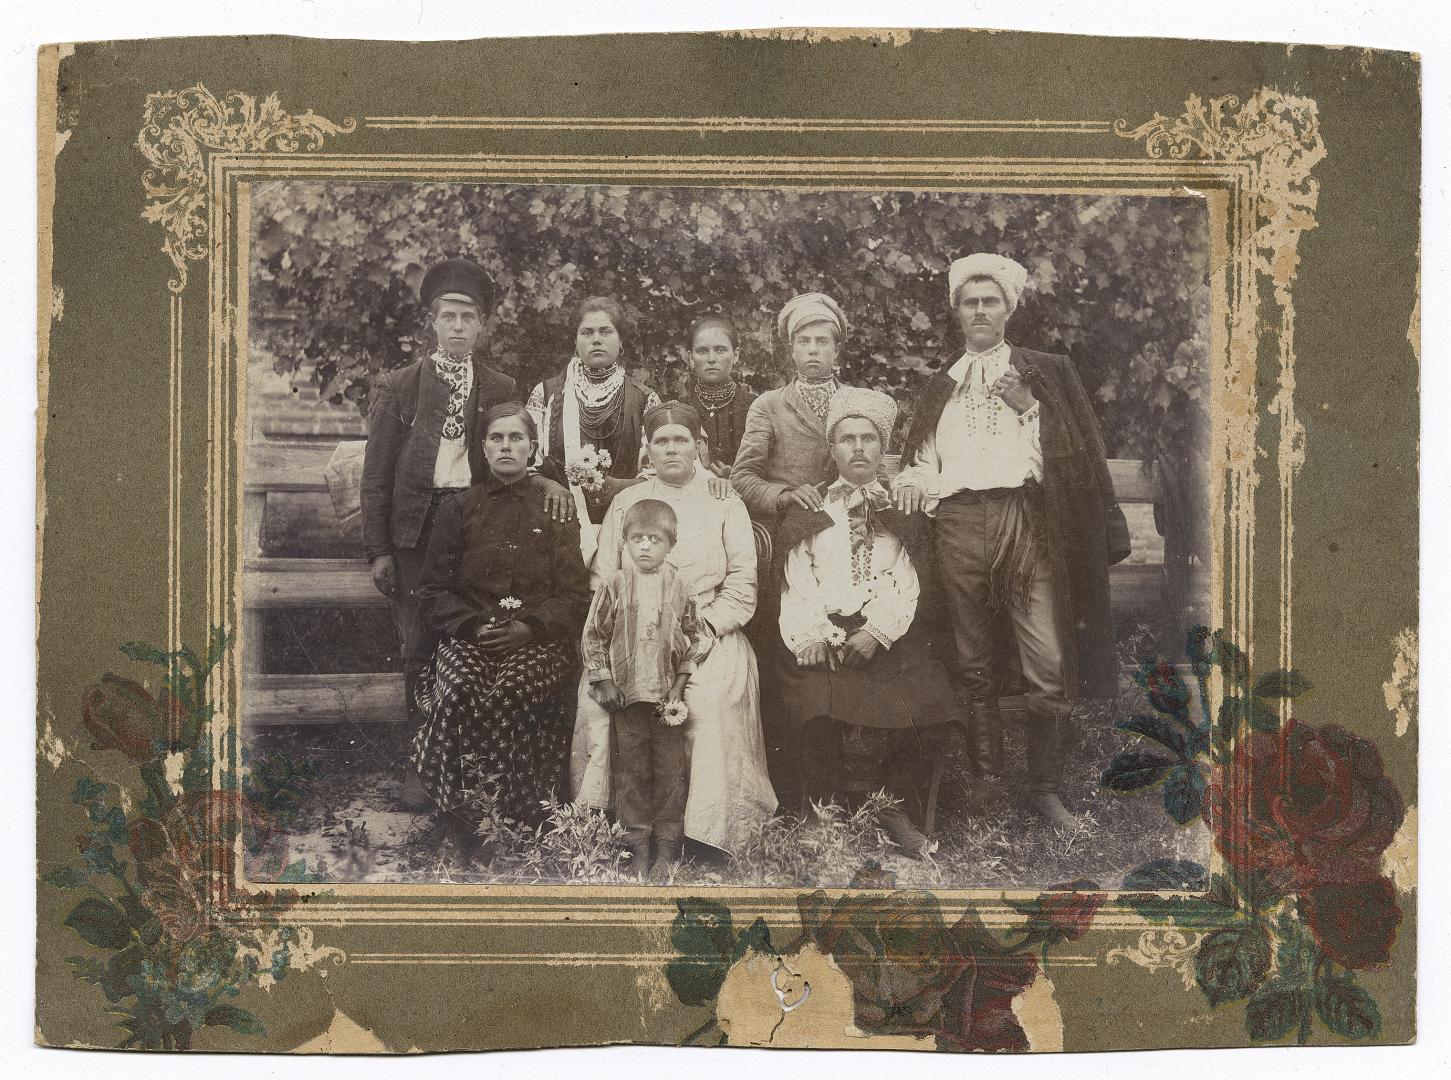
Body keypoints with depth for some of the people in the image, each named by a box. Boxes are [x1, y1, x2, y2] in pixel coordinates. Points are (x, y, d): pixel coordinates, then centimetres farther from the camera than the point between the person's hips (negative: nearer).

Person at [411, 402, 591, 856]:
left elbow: (576, 592, 5)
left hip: (538, 637, -1)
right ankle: (464, 828, -23)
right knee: (459, 691, -31)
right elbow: (433, 589, 11)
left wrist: (529, 628, -12)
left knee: (514, 691, -33)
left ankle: (517, 827, -20)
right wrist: (473, 626, -7)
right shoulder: (459, 508, 14)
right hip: (469, 635, 1)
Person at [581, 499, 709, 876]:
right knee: (630, 771, 5)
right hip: (626, 694, 0)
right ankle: (637, 844, 14)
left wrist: (678, 686, -2)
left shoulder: (680, 588, -1)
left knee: (671, 770, 5)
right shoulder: (613, 587, -2)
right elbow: (593, 636, 2)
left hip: (668, 696, 1)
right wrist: (604, 682, -4)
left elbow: (694, 640, 4)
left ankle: (668, 845, 13)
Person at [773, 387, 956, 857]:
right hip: (825, 637, -1)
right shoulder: (810, 509, 17)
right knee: (826, 706, -30)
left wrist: (877, 633, -12)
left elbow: (908, 584, 5)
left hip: (890, 637, 1)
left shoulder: (902, 510, 17)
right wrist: (811, 637, -11)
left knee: (919, 703, -27)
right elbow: (798, 583, 6)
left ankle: (893, 809, -9)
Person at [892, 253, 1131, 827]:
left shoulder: (1047, 372, 15)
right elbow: (923, 457, 17)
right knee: (972, 664, 4)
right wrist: (911, 479, -4)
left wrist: (1030, 407, -4)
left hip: (1025, 516, -2)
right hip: (957, 521, 2)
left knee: (1049, 662, -9)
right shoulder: (939, 386, 21)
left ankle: (1045, 787, 0)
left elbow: (1077, 451, 8)